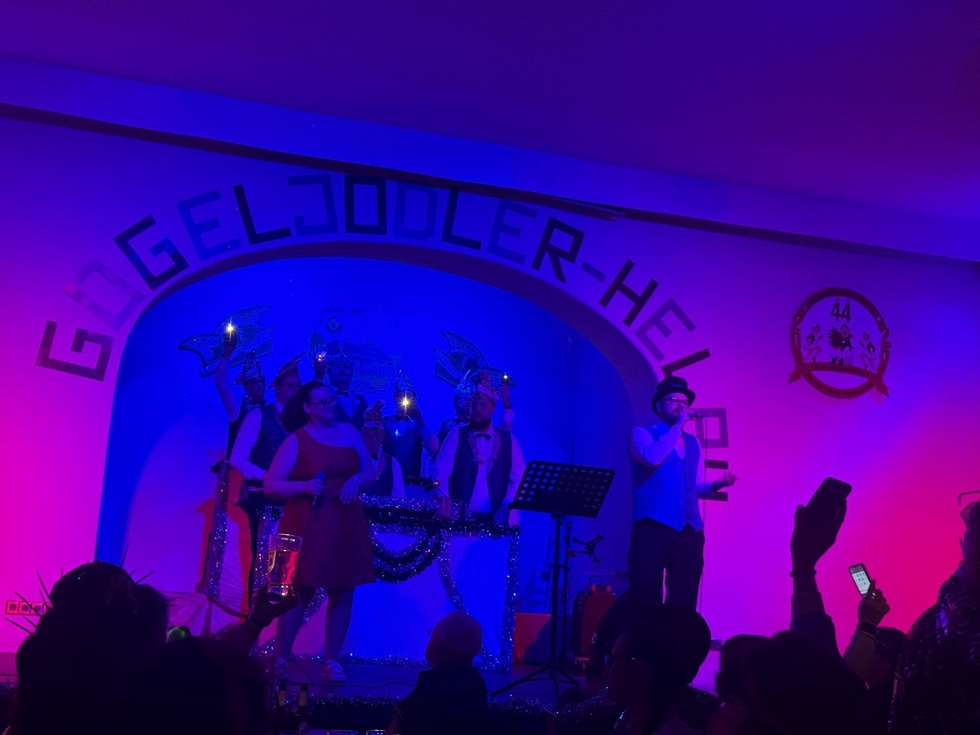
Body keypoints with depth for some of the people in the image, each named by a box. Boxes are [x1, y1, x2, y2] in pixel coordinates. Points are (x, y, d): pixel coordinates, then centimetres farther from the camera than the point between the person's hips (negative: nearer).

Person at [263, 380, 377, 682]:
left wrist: (357, 480, -7)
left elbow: (370, 472, 14)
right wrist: (304, 486, -20)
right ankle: (280, 660, 9)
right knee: (300, 593, -1)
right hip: (307, 524, -4)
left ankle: (331, 661, 14)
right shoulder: (296, 440, -3)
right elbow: (270, 485, -6)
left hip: (346, 524, 4)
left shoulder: (349, 432, 9)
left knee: (343, 594, 4)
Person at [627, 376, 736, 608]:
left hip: (689, 532, 6)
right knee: (647, 602, -5)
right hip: (653, 529, -6)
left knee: (684, 605, 5)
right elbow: (653, 458, -19)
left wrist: (716, 485, 0)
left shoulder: (693, 443, 22)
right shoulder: (641, 433, 4)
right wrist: (677, 425, -9)